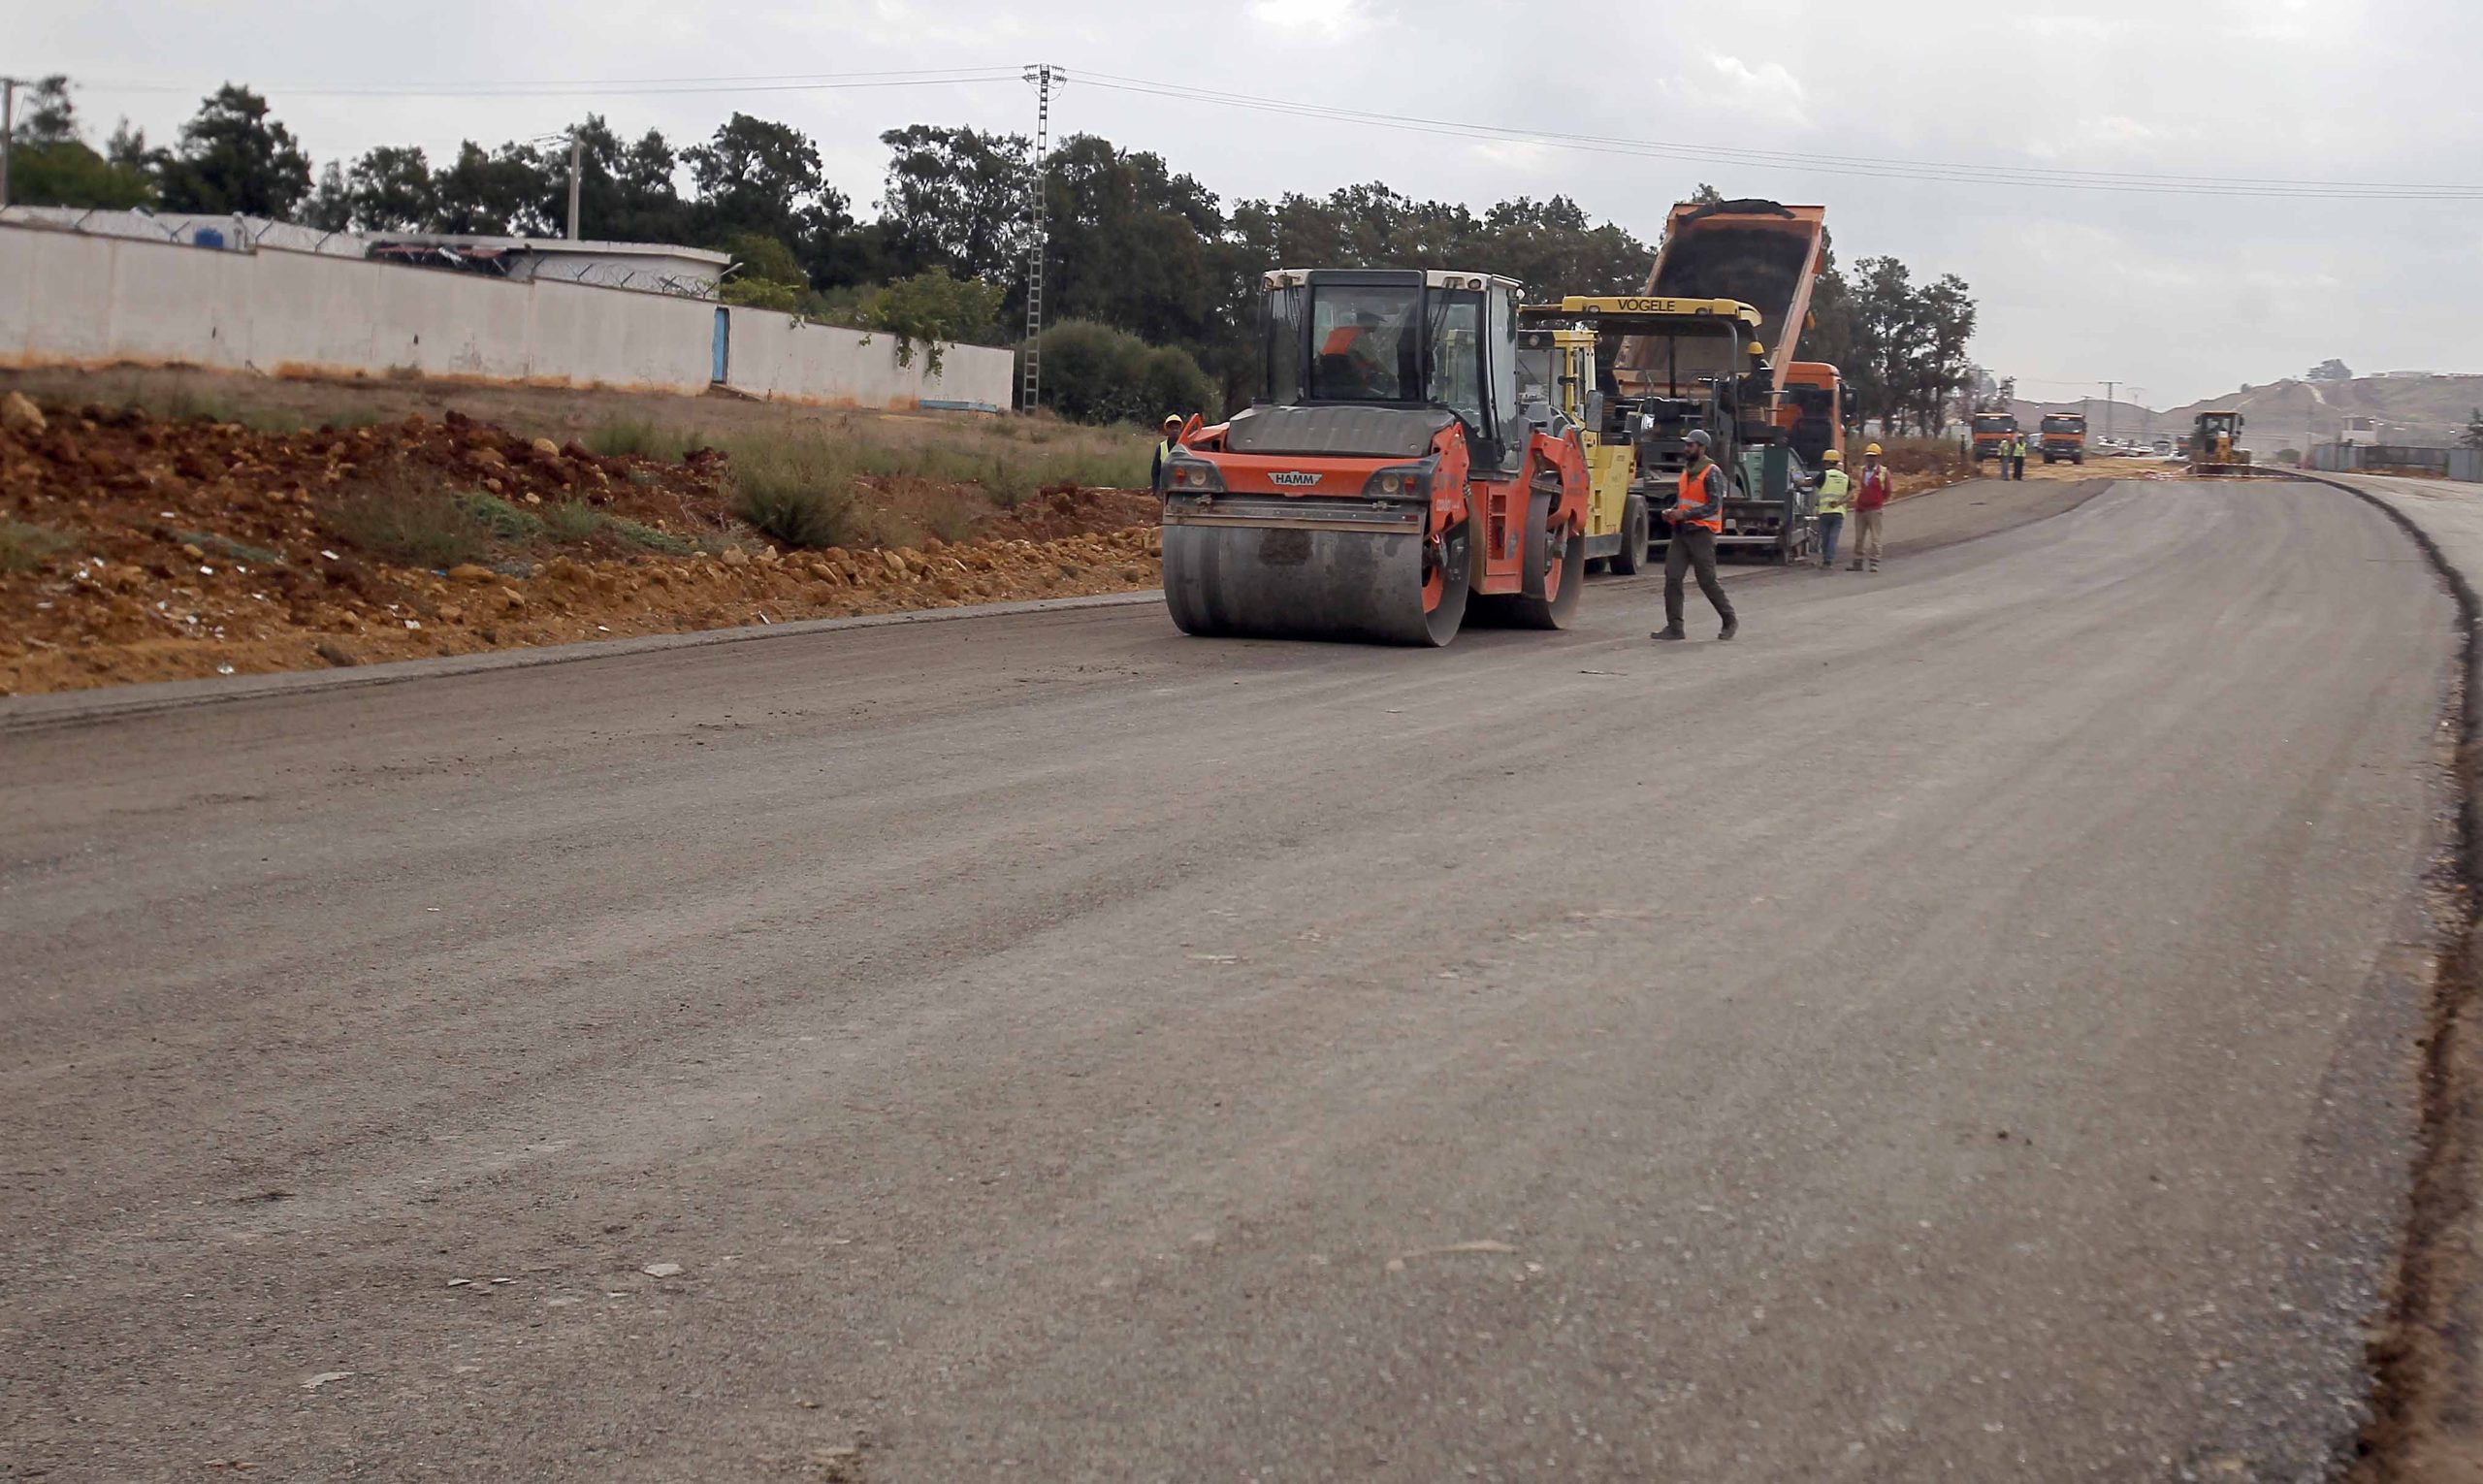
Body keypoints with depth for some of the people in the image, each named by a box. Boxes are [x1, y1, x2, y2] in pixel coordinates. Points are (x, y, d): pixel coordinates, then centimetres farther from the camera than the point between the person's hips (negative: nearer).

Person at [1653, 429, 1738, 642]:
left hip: (1701, 533, -8)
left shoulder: (1712, 473, -10)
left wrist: (1684, 514, -21)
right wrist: (1672, 511, 6)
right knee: (1672, 578, -2)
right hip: (1681, 531, 8)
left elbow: (1714, 506, -17)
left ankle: (1730, 622, 15)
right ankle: (1674, 627, 0)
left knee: (1707, 581, -1)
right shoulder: (1687, 471, 15)